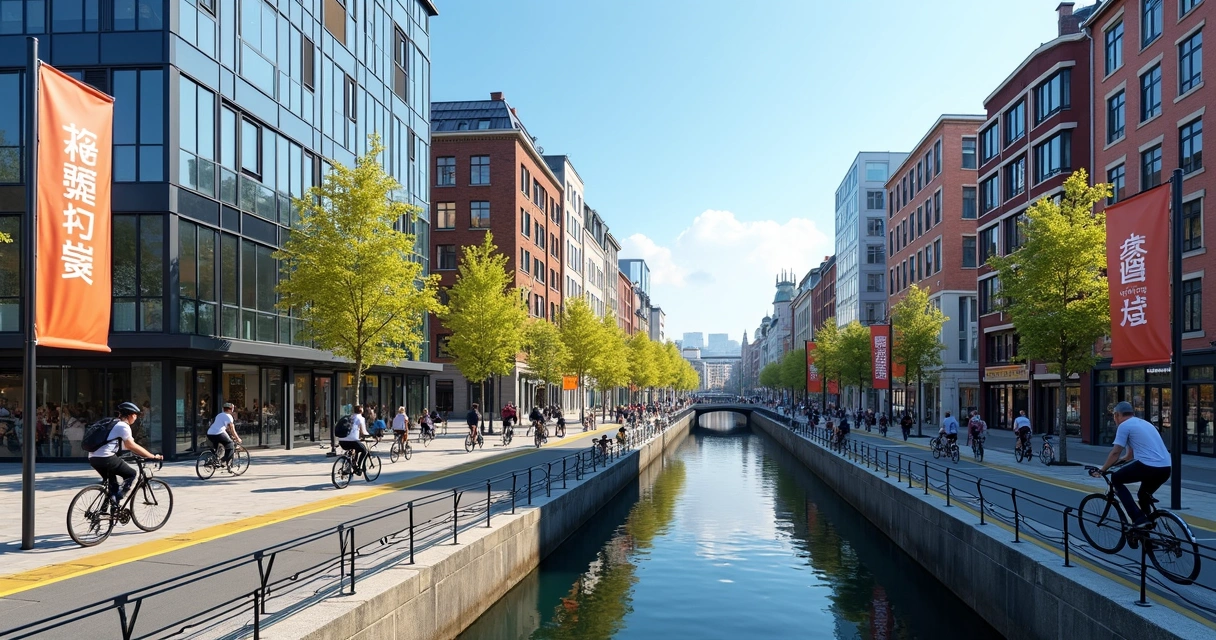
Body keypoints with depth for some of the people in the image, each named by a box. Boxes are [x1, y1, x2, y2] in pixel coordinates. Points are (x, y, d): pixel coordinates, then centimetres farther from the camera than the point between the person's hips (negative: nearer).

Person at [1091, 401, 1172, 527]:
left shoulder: (1124, 425, 0)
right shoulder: (1143, 423, 27)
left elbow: (1115, 453, -3)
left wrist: (1102, 470, 6)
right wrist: (1116, 462, 42)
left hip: (1149, 467, -8)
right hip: (1166, 469, 8)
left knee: (1116, 479, 10)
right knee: (1144, 495, 28)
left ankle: (1138, 518, 1)